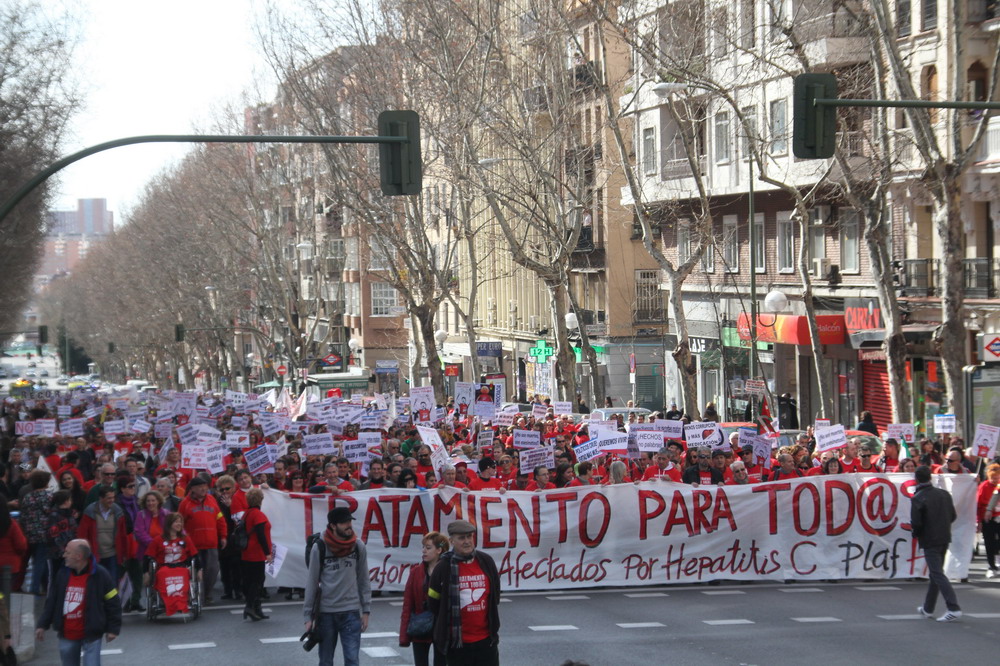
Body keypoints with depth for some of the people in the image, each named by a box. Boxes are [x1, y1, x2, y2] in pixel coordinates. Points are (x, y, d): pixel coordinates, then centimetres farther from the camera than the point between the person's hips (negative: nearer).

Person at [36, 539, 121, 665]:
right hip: (67, 636, 5)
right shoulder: (62, 574, 3)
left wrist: (113, 628, -4)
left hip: (90, 635, -5)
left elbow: (112, 603, -4)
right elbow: (51, 602, 11)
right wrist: (42, 625, 7)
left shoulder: (100, 575, -11)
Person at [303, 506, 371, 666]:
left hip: (351, 612, 1)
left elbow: (363, 581, 6)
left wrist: (366, 611, 3)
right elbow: (311, 583, -2)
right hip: (326, 613, -1)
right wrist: (308, 616, -2)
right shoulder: (320, 548, -6)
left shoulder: (358, 547, 0)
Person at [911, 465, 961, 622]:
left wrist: (916, 533, 3)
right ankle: (928, 609, 27)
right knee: (934, 574, 18)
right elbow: (953, 516, 8)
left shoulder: (918, 499, -15)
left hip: (930, 541, -7)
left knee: (937, 574, -7)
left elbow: (916, 523, -17)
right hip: (945, 538, 7)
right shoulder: (944, 494, 5)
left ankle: (954, 608, -19)